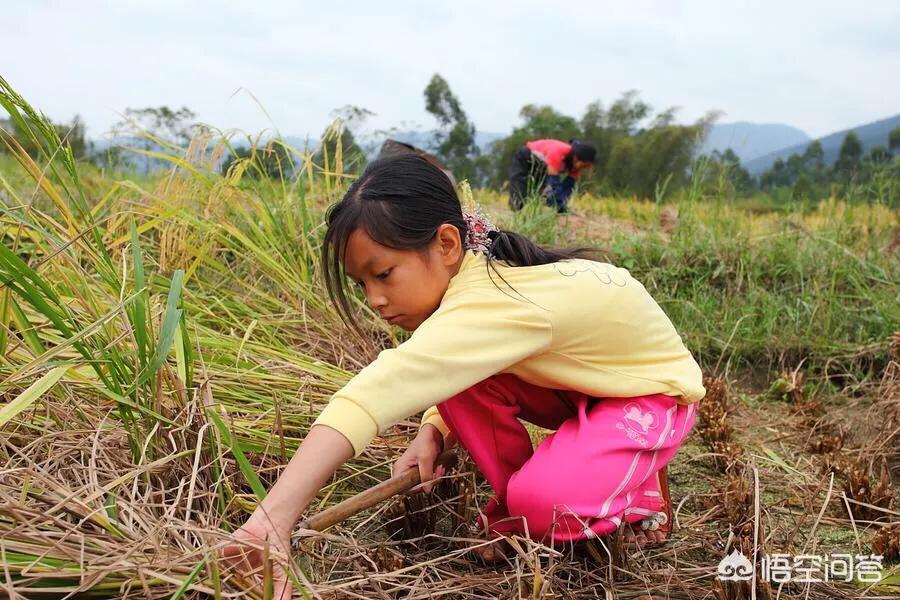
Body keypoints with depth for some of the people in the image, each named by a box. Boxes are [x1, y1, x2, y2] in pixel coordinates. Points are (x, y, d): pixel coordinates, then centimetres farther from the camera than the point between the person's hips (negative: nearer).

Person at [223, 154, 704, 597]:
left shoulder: (492, 303, -39)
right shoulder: (471, 274, -13)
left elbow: (378, 391, -52)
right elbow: (441, 382, -2)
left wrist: (275, 515, -57)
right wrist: (431, 435, -23)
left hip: (651, 389, -7)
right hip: (578, 382, 8)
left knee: (544, 503, -31)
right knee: (460, 374, -17)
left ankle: (641, 492, 2)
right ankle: (513, 503, 4)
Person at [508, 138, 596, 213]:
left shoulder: (577, 162, -19)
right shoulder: (557, 153, -41)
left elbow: (568, 186, -14)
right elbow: (554, 184, -42)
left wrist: (562, 208, -25)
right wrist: (560, 207, -43)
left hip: (541, 165, 7)